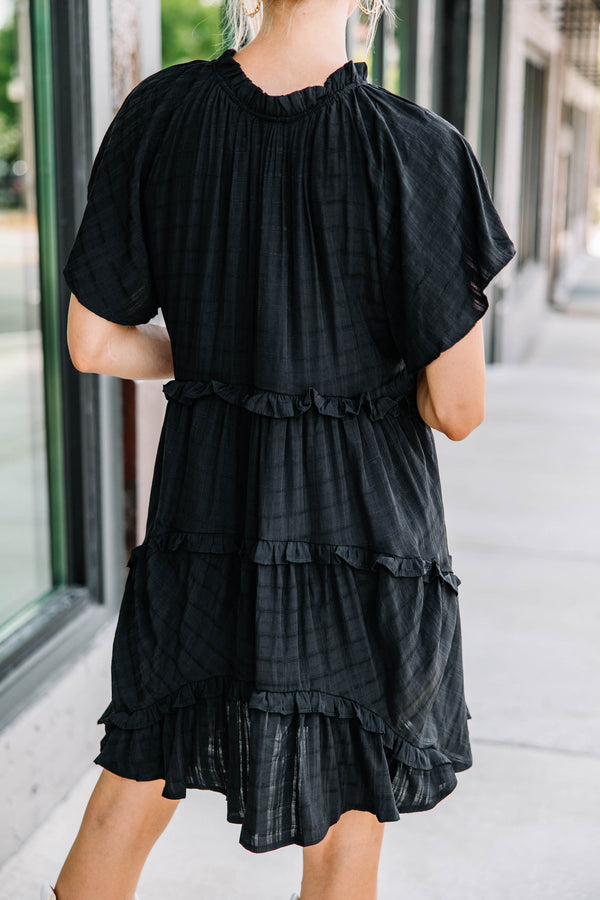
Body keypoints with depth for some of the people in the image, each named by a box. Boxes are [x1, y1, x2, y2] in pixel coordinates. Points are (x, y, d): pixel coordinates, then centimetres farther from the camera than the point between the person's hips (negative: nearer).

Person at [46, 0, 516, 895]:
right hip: (368, 521, -2)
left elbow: (92, 343, -1)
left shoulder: (158, 115, -6)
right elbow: (458, 408, -13)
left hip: (204, 509, 3)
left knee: (138, 780, 24)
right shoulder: (419, 152, -17)